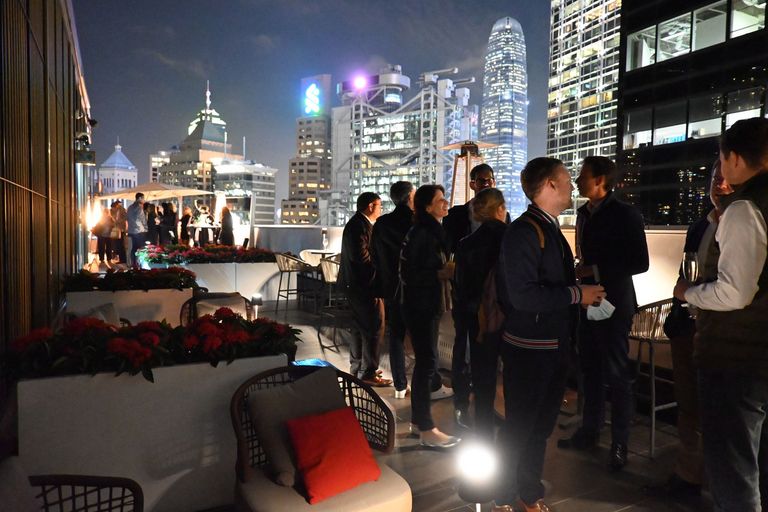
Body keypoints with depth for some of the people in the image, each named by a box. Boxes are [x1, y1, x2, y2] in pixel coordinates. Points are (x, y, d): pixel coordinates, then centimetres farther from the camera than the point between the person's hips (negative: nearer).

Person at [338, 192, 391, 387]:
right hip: (362, 283, -11)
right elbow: (361, 256, -24)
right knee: (374, 327, -6)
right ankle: (368, 373, 0)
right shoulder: (359, 225, -17)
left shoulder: (360, 223, 15)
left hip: (357, 283, 11)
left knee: (362, 326, 18)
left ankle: (357, 368, 28)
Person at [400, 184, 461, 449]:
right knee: (428, 362, -5)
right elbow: (408, 274, -20)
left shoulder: (434, 231, 12)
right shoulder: (419, 233, -16)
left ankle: (418, 417, 28)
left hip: (431, 305, 9)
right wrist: (441, 273, -21)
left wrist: (448, 270, 4)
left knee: (424, 361, 15)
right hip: (419, 306, -9)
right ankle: (426, 429, 5)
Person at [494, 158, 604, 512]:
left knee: (541, 425, 21)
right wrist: (577, 294, -20)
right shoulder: (523, 231, -19)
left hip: (555, 344, 9)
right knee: (519, 427, 7)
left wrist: (583, 290, 2)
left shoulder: (550, 229, 10)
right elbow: (523, 295, -27)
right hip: (529, 347, -9)